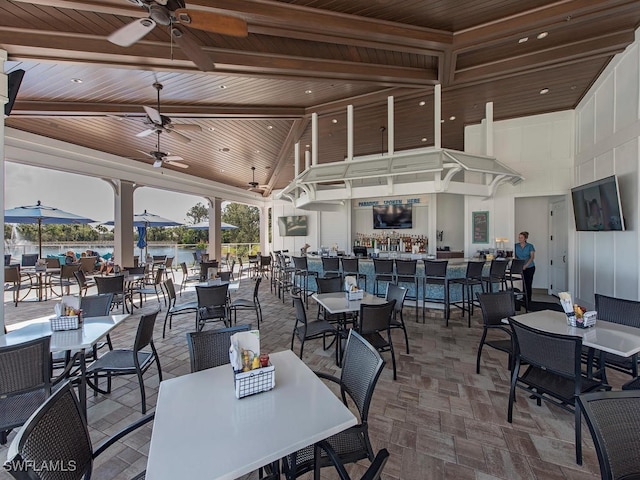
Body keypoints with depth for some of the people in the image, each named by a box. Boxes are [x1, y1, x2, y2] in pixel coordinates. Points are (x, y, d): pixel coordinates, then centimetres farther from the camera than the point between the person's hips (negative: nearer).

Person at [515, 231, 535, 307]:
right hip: (520, 267, 2)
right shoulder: (516, 246, 4)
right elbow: (515, 256, 5)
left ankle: (528, 300, 10)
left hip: (529, 267, -2)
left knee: (528, 284, 0)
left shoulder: (530, 246, -3)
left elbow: (532, 257, -10)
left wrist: (526, 265, -22)